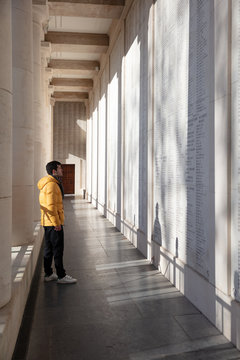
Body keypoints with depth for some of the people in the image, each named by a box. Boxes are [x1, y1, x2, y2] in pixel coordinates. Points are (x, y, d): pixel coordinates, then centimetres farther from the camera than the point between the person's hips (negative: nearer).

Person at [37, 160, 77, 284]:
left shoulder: (51, 183, 17)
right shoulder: (51, 184, -16)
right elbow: (51, 206, -23)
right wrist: (57, 223, -20)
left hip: (47, 222, 10)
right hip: (53, 223, -10)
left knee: (49, 248, 14)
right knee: (58, 249, -4)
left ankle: (48, 274, 23)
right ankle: (61, 276, 3)